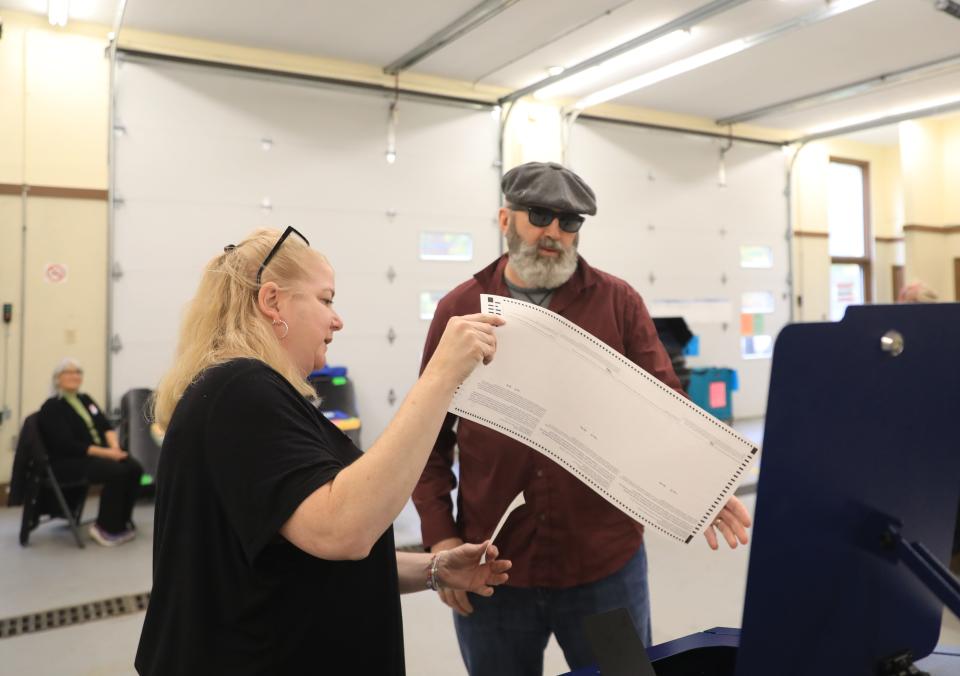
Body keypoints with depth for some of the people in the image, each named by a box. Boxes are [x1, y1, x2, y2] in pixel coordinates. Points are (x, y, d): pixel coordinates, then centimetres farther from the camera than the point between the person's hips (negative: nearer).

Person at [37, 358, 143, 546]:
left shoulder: (85, 399, 17)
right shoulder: (51, 407, -5)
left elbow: (106, 425, 10)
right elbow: (67, 445, -15)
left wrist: (114, 446, -13)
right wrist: (105, 453, -22)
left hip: (101, 452, 7)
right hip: (69, 460, -7)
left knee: (134, 468, -21)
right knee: (116, 472, -30)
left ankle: (122, 522, -8)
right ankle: (106, 528, -14)